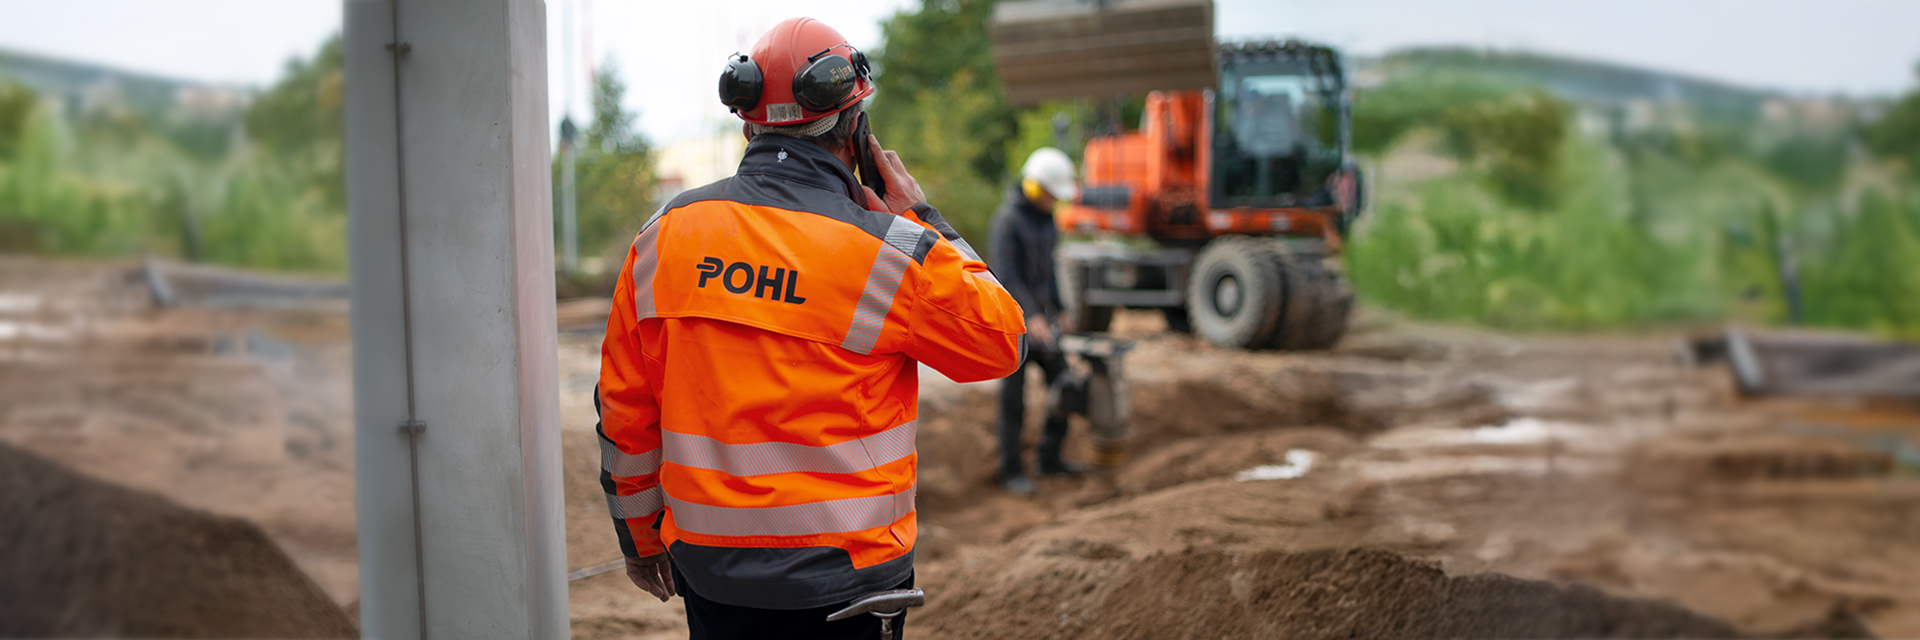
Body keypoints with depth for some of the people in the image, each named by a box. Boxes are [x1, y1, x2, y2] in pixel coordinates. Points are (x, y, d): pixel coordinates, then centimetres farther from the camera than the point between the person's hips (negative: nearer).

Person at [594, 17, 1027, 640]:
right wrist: (920, 220, 8)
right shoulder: (889, 252, -13)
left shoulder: (664, 235, -1)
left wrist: (640, 535, 17)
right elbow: (1001, 341, 3)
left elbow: (624, 404, 5)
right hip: (841, 577, -3)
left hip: (709, 566, 3)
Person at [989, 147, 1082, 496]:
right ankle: (1011, 470, 5)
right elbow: (1006, 274, -21)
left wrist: (1057, 310, 18)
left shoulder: (1046, 217, 12)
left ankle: (1050, 456, 19)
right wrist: (1031, 316, -29)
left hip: (1041, 315, 8)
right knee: (1014, 397, -3)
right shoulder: (1008, 218, -14)